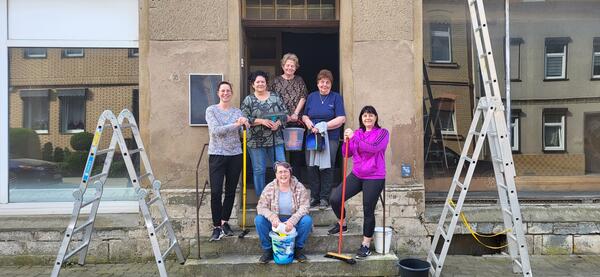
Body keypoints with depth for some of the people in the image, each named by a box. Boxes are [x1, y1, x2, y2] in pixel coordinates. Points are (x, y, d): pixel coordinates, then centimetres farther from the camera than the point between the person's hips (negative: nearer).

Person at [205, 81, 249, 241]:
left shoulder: (237, 111, 10)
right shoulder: (211, 110, 2)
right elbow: (216, 130, -12)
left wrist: (245, 123, -23)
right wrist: (235, 124, -19)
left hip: (235, 155, 3)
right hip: (217, 154, -3)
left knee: (231, 191, 9)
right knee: (216, 192, -6)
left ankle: (225, 222, 24)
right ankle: (217, 226, 4)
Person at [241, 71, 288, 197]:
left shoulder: (275, 97, 7)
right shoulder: (248, 100, 2)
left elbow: (284, 114, 6)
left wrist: (278, 123, -13)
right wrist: (261, 121, -16)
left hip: (275, 139, 2)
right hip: (256, 142, -1)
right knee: (258, 170, 5)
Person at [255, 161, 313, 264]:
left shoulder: (299, 187, -8)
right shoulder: (269, 188, -6)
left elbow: (304, 207, -15)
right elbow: (261, 207, -10)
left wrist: (292, 221, -31)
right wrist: (272, 217, -30)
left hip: (294, 222, -1)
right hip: (275, 222, 1)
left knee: (307, 220, -29)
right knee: (258, 220, -24)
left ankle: (298, 249, -6)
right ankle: (267, 250, -5)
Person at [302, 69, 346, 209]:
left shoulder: (336, 97, 2)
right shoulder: (311, 97, 14)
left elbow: (341, 119, -6)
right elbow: (305, 116, 17)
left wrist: (324, 126, -14)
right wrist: (309, 123, -6)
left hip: (330, 138, -3)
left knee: (326, 168, -2)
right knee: (312, 167, 3)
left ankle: (324, 198, 9)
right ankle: (314, 197, 15)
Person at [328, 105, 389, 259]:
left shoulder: (382, 133, -4)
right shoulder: (357, 133, 8)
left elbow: (374, 148, -23)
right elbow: (347, 154, 6)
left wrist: (354, 138, -23)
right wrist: (346, 141, -12)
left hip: (374, 178, -4)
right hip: (356, 175, 5)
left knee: (368, 211, 2)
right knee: (334, 199, -4)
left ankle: (366, 245, 20)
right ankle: (342, 224, 25)